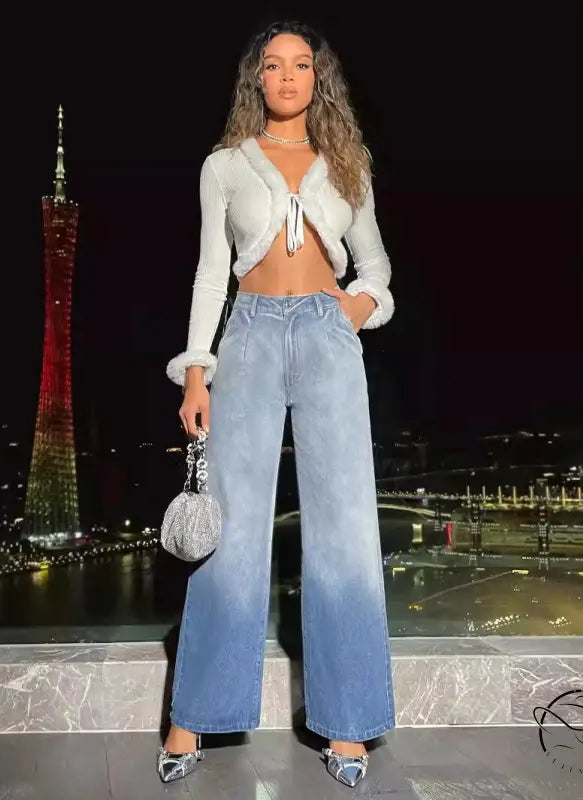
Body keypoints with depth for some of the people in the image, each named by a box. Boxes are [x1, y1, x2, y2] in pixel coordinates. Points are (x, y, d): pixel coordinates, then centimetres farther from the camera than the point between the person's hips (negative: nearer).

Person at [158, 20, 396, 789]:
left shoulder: (346, 164, 14)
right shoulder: (224, 165, 10)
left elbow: (374, 257, 20)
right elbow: (211, 269, 7)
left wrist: (366, 299, -2)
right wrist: (195, 369, -1)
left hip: (329, 336, 1)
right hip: (252, 333, -1)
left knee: (343, 522, -3)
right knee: (234, 524, -4)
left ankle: (345, 723, 7)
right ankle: (193, 720, 6)